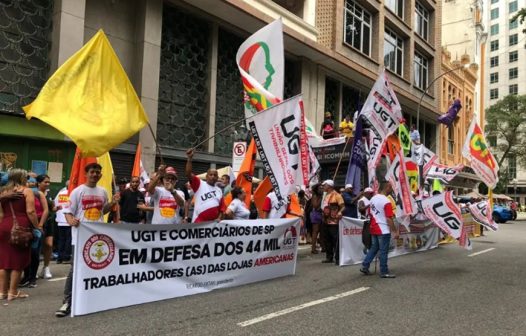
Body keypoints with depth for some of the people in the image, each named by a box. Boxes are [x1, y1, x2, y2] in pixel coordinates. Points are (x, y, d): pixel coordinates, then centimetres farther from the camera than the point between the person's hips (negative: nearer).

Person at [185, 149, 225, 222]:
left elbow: (221, 208, 15)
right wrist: (189, 159, -25)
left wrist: (219, 218, -2)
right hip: (199, 221, -5)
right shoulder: (199, 184, 2)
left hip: (214, 223, 5)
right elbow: (188, 174, -13)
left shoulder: (219, 191, 17)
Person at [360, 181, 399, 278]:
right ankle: (384, 272, 7)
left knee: (374, 248, 18)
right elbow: (389, 219, -19)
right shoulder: (386, 202, -17)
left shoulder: (373, 198, 8)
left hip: (374, 229, 8)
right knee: (383, 251, 0)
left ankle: (365, 266, 16)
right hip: (384, 230, -8)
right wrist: (395, 231, -15)